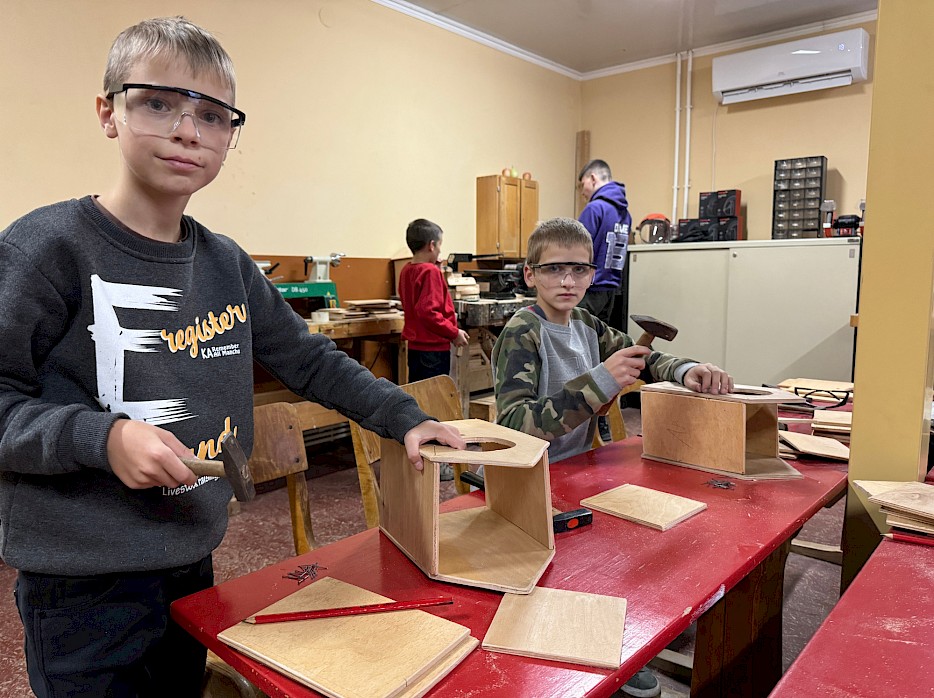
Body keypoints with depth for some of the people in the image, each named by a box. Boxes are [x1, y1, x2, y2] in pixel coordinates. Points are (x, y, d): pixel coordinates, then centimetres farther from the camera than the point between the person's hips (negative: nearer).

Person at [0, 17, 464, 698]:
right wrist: (101, 436, -27)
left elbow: (309, 358, 8)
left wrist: (405, 418, 4)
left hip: (194, 560, 6)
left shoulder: (227, 264, 2)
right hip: (83, 585, -5)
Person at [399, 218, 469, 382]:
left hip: (414, 346, 9)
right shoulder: (430, 272, -17)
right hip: (433, 348, -9)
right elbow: (428, 312, -24)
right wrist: (454, 333, -17)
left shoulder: (406, 271, 8)